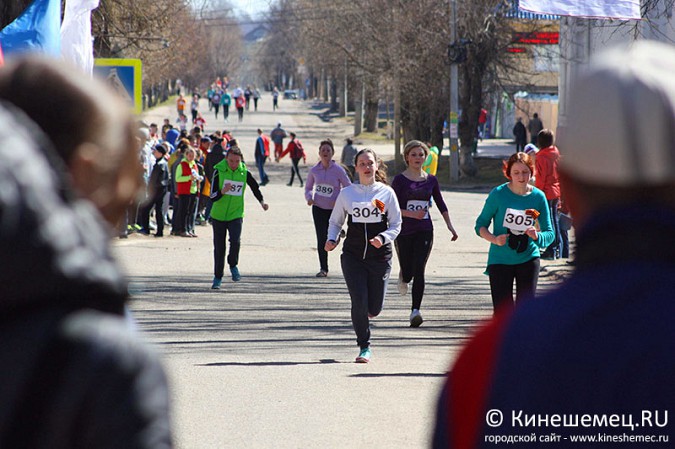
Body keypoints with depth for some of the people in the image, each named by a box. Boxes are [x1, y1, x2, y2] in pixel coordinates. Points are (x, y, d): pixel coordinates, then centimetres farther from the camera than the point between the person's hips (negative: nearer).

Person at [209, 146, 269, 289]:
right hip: (218, 215, 0)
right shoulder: (219, 171, -10)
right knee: (219, 247, 6)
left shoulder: (244, 172, -5)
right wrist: (222, 191, -30)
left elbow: (255, 187, 15)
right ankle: (218, 277, 21)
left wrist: (261, 201, 5)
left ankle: (233, 265, 5)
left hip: (236, 214, 0)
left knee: (235, 241, -23)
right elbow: (213, 196, -12)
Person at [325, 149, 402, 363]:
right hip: (353, 256, 0)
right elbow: (335, 221, 12)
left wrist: (383, 238, -16)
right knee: (359, 303, -10)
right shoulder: (347, 193, 4)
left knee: (374, 308, 1)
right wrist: (332, 239, -7)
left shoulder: (386, 193, 2)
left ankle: (364, 314, 38)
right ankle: (364, 348, 5)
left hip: (380, 256, 0)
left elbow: (396, 225, 4)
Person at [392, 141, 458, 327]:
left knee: (419, 271, -12)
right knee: (408, 272, 7)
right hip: (404, 231, -1)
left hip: (424, 231, 1)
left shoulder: (431, 180, 7)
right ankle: (403, 278, 46)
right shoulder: (400, 179, -4)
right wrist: (412, 214, -21)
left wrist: (450, 226, 12)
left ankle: (415, 311, -15)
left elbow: (441, 204, 18)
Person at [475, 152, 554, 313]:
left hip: (528, 259, 1)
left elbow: (549, 233, 1)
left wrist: (537, 236, -22)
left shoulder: (538, 196, -2)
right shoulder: (498, 194, -8)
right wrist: (494, 239, -21)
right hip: (500, 260, -1)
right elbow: (481, 225, -2)